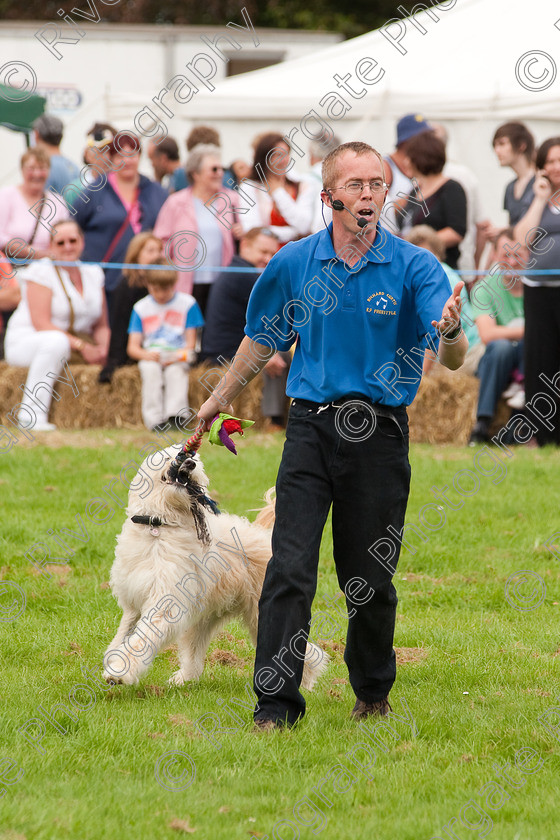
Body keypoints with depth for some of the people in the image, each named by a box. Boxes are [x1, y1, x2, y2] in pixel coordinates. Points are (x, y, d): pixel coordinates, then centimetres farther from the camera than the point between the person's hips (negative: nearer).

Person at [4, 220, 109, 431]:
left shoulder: (93, 274, 11)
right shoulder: (41, 271, -8)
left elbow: (101, 325, 12)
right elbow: (41, 324, -18)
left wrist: (103, 348, -12)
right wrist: (81, 346, -27)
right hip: (26, 341, -6)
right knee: (56, 341, -40)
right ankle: (32, 416, -39)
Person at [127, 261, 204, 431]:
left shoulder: (187, 303, 5)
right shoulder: (141, 308, 9)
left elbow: (190, 343, 3)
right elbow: (132, 347, 5)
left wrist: (180, 354, -18)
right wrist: (146, 354, -18)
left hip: (177, 357, -1)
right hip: (150, 356, 1)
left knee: (175, 371, -34)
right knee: (150, 370, -33)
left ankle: (175, 415, -51)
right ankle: (155, 420, -42)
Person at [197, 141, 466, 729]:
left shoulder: (414, 267, -5)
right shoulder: (293, 263, 2)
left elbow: (452, 361, -13)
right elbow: (263, 338, 21)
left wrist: (451, 332, -36)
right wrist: (221, 398, 30)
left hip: (380, 436, -1)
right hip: (311, 427, 1)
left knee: (370, 578, 8)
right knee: (290, 569, -10)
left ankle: (373, 692, 29)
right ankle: (275, 704, -8)